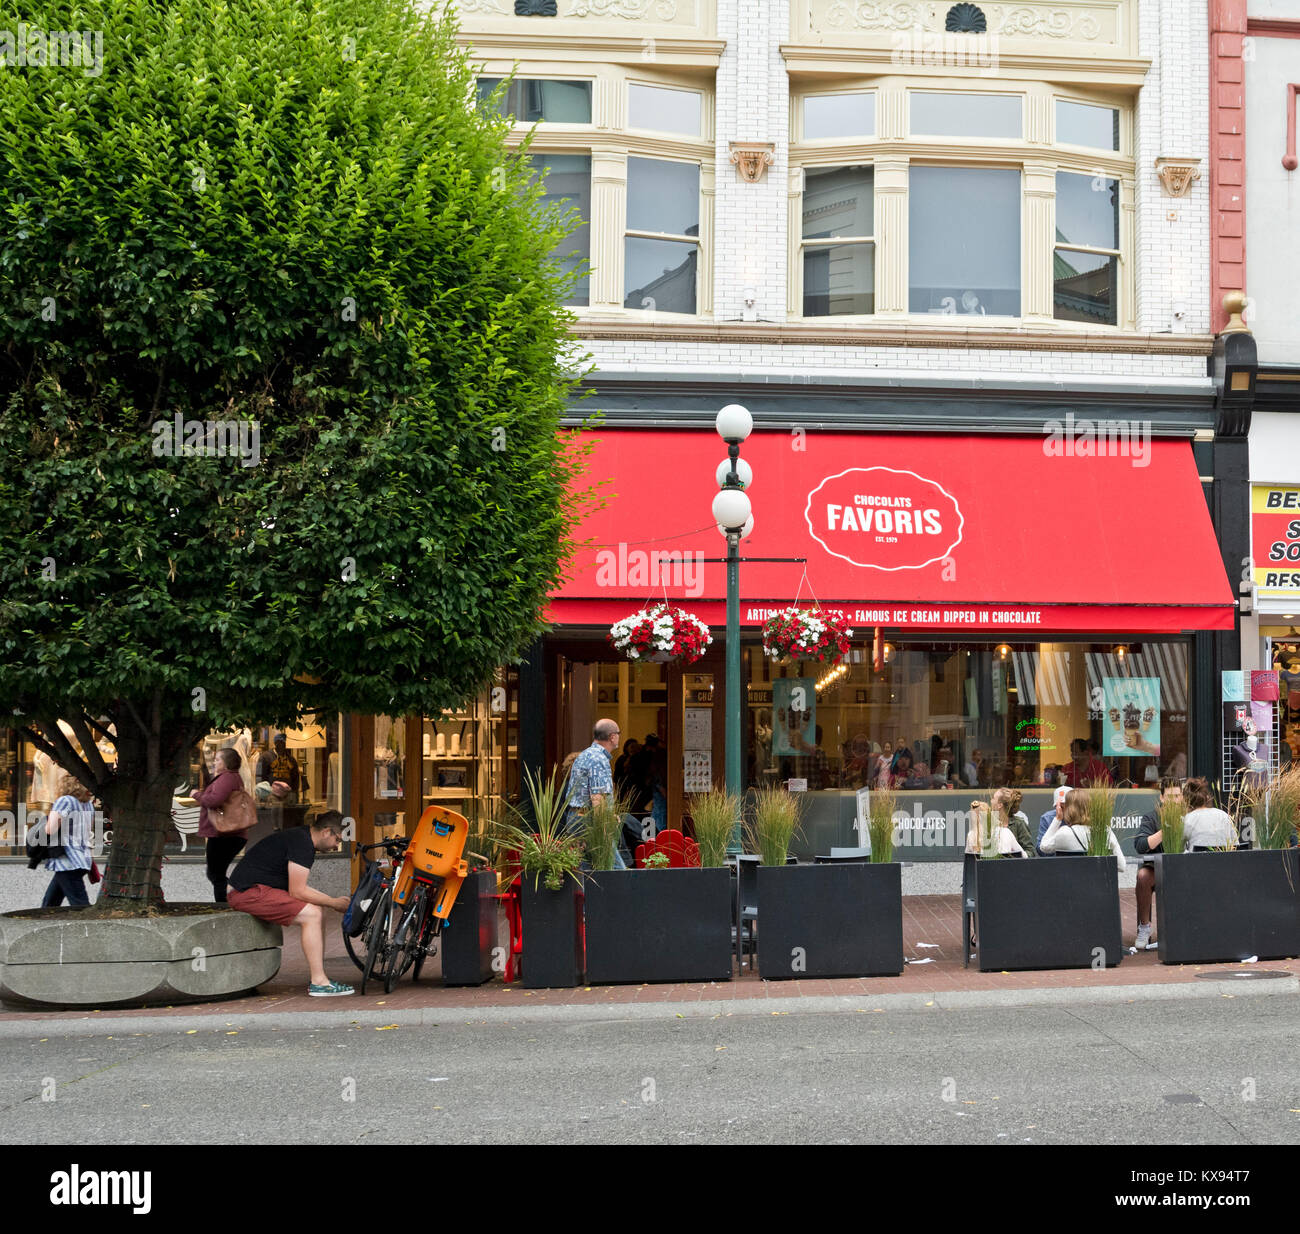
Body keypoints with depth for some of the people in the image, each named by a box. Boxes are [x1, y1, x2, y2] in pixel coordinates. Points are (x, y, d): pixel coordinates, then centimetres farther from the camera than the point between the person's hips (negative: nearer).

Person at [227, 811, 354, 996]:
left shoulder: (302, 838, 16)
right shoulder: (301, 843, -17)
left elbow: (297, 886, 23)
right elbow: (297, 892, -19)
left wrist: (333, 900, 16)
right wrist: (334, 903, -9)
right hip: (249, 892, -11)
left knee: (314, 911, 9)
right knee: (311, 914, -18)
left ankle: (319, 979, 6)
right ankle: (319, 983, -14)